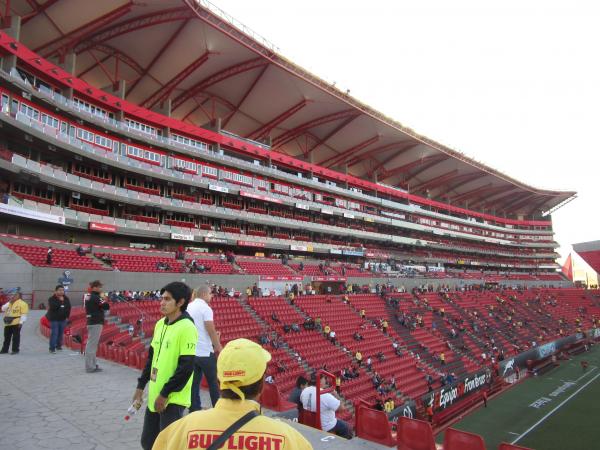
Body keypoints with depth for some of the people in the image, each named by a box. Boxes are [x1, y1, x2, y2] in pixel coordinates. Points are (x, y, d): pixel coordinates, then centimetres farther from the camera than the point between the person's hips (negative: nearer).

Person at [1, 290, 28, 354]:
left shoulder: (22, 303, -6)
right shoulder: (10, 303, 19)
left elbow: (23, 314, -11)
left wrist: (21, 322, -19)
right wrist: (9, 302, 2)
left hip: (16, 323, -7)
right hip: (8, 323, 7)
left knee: (16, 337, -3)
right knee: (7, 337, 14)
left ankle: (15, 350, 2)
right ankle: (5, 349, 24)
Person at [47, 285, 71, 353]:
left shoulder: (66, 299, 6)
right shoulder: (52, 299, -7)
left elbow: (69, 308, 10)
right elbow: (53, 307, -23)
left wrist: (67, 316, 5)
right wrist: (60, 301, -23)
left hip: (63, 319, 4)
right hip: (54, 319, -4)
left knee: (61, 333, 10)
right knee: (54, 333, -8)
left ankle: (59, 346, 23)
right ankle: (52, 348, -4)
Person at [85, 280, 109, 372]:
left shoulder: (89, 297, 13)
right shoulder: (96, 297, -15)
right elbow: (107, 306, -20)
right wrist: (104, 300, -2)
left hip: (91, 322, 10)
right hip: (96, 323, -10)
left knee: (91, 344, 15)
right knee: (92, 345, -6)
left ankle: (92, 365, 23)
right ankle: (90, 367, -3)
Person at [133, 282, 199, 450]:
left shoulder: (186, 328, -19)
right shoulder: (160, 324, 6)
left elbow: (186, 368, -20)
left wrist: (165, 394, -16)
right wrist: (141, 386, 15)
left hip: (173, 399, -8)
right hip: (154, 395, 8)